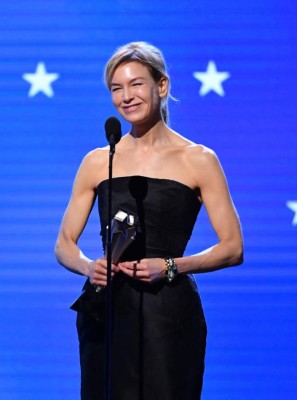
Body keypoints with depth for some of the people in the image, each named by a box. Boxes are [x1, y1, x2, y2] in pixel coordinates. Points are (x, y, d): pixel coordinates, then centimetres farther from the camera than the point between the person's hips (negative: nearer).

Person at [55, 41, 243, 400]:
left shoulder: (198, 161, 2)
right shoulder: (97, 162, 9)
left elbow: (232, 249, -1)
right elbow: (65, 245, 12)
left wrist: (169, 267, -14)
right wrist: (88, 267, -10)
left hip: (168, 312, -2)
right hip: (106, 312, 2)